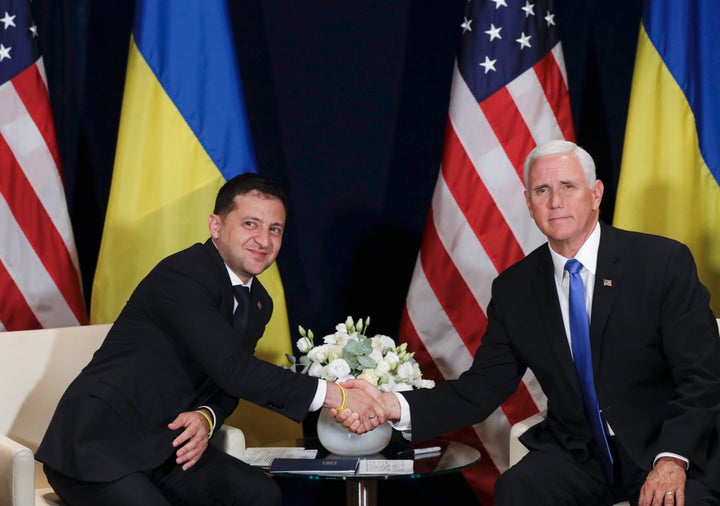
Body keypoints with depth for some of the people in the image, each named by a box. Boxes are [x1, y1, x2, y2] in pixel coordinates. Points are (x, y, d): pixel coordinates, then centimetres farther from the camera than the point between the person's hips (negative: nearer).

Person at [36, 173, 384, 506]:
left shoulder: (258, 303, 9)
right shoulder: (181, 276, -20)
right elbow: (233, 368, -27)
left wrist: (206, 418, -12)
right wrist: (334, 395, -27)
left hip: (164, 446, 8)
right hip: (97, 446, -8)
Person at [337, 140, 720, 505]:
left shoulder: (665, 262, -7)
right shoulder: (514, 289, 4)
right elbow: (481, 387, 1)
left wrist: (672, 459, -24)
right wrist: (394, 406, -15)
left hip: (674, 452, -2)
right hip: (575, 454, 3)